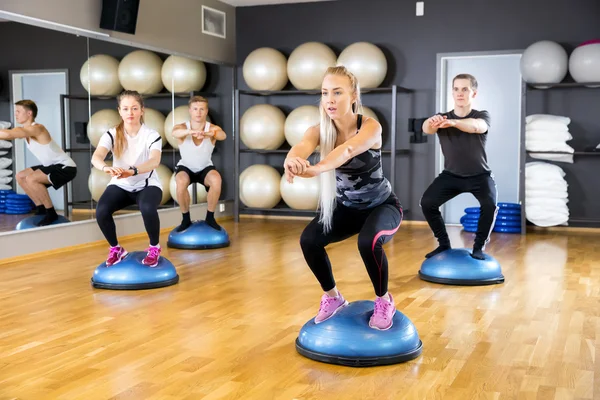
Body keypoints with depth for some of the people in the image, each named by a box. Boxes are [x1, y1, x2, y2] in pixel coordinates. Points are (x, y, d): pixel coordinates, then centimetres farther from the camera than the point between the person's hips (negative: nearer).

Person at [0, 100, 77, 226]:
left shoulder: (36, 128, -23)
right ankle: (41, 209, 18)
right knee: (20, 176, 12)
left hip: (66, 167, -10)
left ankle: (51, 213, -13)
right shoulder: (25, 130, 6)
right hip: (53, 166, 10)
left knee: (31, 179, -27)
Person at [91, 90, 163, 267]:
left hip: (147, 185, -2)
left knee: (148, 208, -36)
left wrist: (132, 171, -53)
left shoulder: (152, 135, -13)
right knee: (101, 212, -27)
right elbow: (96, 157, -26)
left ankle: (154, 248, -7)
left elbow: (155, 161, -32)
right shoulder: (112, 134, -8)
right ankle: (116, 249, 2)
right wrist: (106, 168, -51)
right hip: (121, 186, 2)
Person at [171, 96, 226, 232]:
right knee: (181, 182, -34)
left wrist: (207, 134, -66)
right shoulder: (182, 127, -18)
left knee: (216, 180, -32)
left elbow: (223, 135, -41)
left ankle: (210, 217, -10)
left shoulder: (212, 128, -17)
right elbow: (174, 133, -44)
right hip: (185, 167, 0)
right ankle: (186, 219, -11)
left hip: (205, 168, 0)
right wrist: (191, 131, -67)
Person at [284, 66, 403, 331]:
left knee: (368, 241, -34)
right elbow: (302, 146, -41)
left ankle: (384, 301, -4)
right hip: (346, 207, 4)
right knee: (309, 240, -20)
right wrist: (291, 161, -66)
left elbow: (347, 150, -49)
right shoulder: (319, 130, -17)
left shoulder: (371, 127, -27)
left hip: (382, 205, -4)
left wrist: (316, 169, -70)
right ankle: (332, 297, 9)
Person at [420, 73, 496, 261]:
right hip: (451, 175, 2)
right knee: (427, 202, -18)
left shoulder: (482, 115, -14)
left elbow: (476, 126, -40)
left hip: (479, 175, -2)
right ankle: (444, 244, 2)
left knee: (490, 205, -29)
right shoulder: (442, 118, -9)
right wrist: (431, 122, -60)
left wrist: (453, 122, -62)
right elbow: (426, 128, -33)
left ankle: (479, 247, -6)